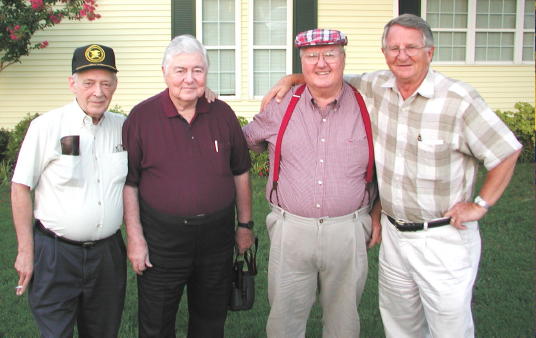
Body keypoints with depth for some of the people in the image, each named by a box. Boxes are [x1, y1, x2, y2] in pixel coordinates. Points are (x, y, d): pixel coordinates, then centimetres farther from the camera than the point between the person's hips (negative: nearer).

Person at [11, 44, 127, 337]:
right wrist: (26, 250, -6)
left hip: (108, 251, 4)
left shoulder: (124, 127, 3)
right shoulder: (46, 126, -8)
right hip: (56, 252, -4)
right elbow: (20, 188, -4)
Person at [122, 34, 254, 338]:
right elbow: (129, 183, -5)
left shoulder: (223, 114, 2)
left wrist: (246, 225, 10)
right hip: (161, 239, -2)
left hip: (217, 236, 3)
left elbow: (241, 173, 10)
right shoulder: (142, 117, -7)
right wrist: (135, 238, -8)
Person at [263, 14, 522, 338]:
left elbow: (506, 153, -8)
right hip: (393, 233, 5)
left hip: (443, 236, -5)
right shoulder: (376, 87, -1)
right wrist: (291, 79, 1)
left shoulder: (459, 99, -15)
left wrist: (480, 204, -8)